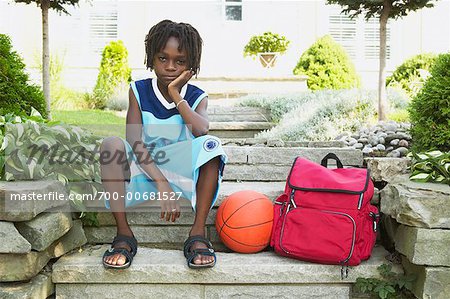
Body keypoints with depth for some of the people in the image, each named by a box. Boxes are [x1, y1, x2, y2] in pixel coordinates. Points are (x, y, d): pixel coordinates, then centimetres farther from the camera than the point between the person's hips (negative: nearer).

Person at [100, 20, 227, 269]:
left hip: (183, 174, 0)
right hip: (143, 171, 0)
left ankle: (198, 233, -29)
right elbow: (135, 142, -19)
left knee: (211, 145, -28)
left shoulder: (197, 97, -2)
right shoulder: (139, 91, -4)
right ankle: (124, 234, -27)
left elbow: (201, 130, -26)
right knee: (111, 145, -28)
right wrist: (162, 185, -31)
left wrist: (176, 95, -18)